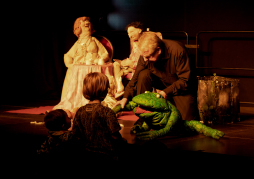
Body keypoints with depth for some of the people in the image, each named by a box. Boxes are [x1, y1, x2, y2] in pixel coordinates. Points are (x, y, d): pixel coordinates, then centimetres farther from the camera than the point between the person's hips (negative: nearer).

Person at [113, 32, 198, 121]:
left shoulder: (178, 51, -30)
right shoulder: (146, 53, -17)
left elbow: (184, 80, -24)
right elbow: (136, 78, -11)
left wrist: (166, 92, -30)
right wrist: (126, 97, -22)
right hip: (160, 82, 4)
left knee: (187, 118, -21)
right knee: (143, 75, -27)